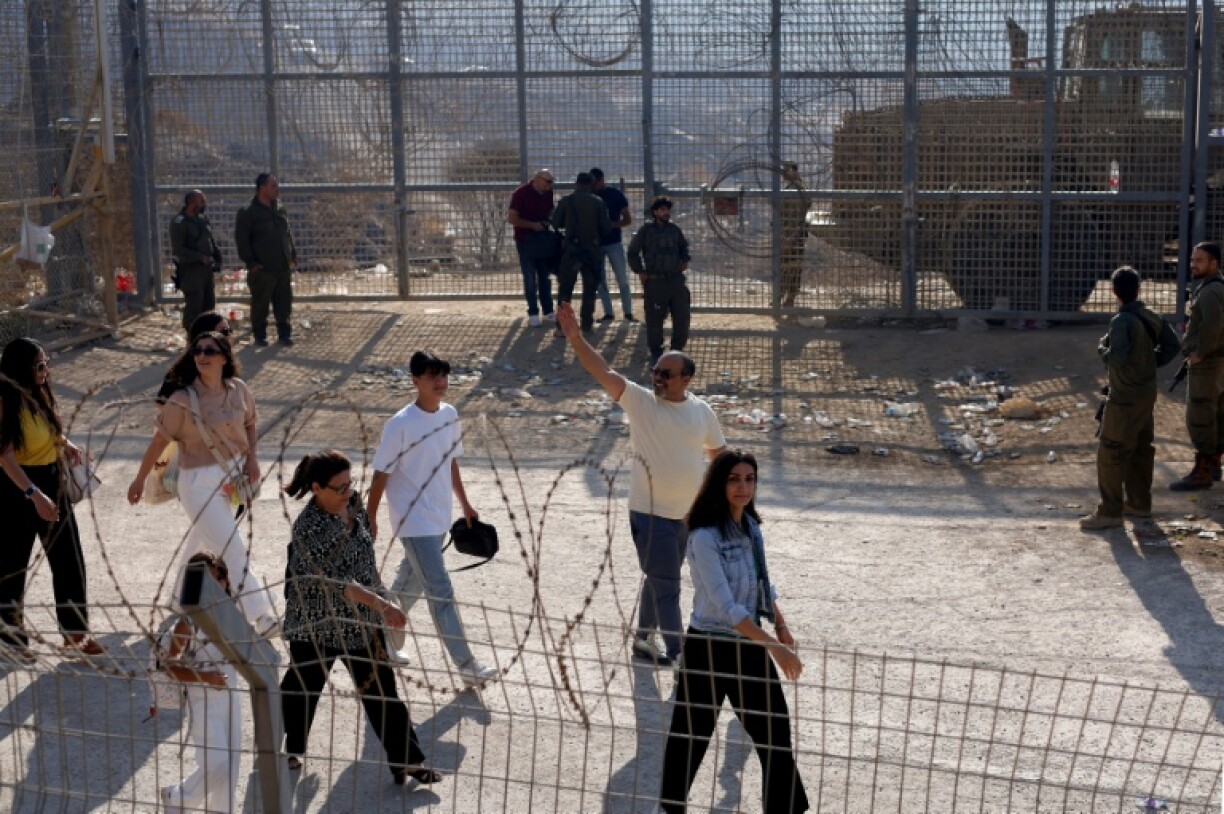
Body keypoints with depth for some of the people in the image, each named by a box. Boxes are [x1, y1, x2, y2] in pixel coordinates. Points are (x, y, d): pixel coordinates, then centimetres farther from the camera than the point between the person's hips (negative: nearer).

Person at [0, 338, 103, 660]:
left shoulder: (40, 394, 3)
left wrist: (66, 444, 4)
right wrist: (34, 495, -31)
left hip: (51, 479, 8)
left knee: (68, 558, 9)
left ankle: (75, 633, 19)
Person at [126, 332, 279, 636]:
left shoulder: (238, 390, -4)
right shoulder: (183, 401, -16)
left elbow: (250, 424, 11)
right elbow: (159, 440, -8)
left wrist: (252, 457, -5)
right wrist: (139, 480, -1)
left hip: (233, 475, 6)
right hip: (200, 483, -6)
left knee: (203, 540, 25)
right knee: (234, 552, -9)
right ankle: (261, 618, -5)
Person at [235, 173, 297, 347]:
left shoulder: (280, 210, 13)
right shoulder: (247, 213, -7)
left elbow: (288, 234, 21)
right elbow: (241, 240, -8)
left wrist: (293, 256, 14)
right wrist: (250, 262, -13)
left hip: (283, 267, 5)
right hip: (262, 269, -5)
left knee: (284, 303, 8)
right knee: (260, 304, 2)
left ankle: (284, 333, 18)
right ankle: (260, 335, 12)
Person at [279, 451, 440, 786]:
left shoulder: (353, 503, -4)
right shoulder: (309, 529, -26)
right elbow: (334, 581, -32)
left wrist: (377, 601, 18)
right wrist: (381, 605, -40)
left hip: (362, 620, 6)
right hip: (316, 625, -6)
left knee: (381, 688, 5)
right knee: (303, 685, 14)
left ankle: (406, 760, 11)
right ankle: (286, 748, 37)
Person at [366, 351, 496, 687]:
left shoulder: (449, 415, 2)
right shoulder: (400, 425, -19)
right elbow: (381, 475, -12)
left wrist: (464, 503, 21)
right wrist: (370, 519, -7)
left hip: (440, 518, 7)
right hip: (414, 522, -7)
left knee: (410, 584, 21)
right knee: (441, 593, -6)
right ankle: (466, 665, -2)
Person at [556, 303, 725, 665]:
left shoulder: (702, 411, 0)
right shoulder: (640, 402, -11)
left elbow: (719, 453, 14)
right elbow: (604, 372, -23)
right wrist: (575, 337, -35)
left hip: (689, 513, 5)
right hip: (650, 513, -5)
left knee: (658, 580, 20)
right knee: (667, 587, -2)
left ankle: (643, 641, 36)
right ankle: (678, 656, 6)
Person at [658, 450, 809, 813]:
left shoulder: (751, 526, 1)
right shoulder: (705, 537, -22)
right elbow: (725, 606, -26)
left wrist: (781, 626, 5)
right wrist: (774, 647, -27)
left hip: (749, 643, 7)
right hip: (709, 647, -7)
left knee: (775, 726, 10)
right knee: (692, 732, 8)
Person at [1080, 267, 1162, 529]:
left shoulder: (1122, 321, -20)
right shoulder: (1152, 319, 3)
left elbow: (1117, 359, -29)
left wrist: (1102, 350, -11)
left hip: (1125, 399, -8)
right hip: (1147, 394, 8)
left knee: (1110, 453, -4)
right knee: (1141, 449, 17)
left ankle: (1110, 512, -3)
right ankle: (1139, 502, 25)